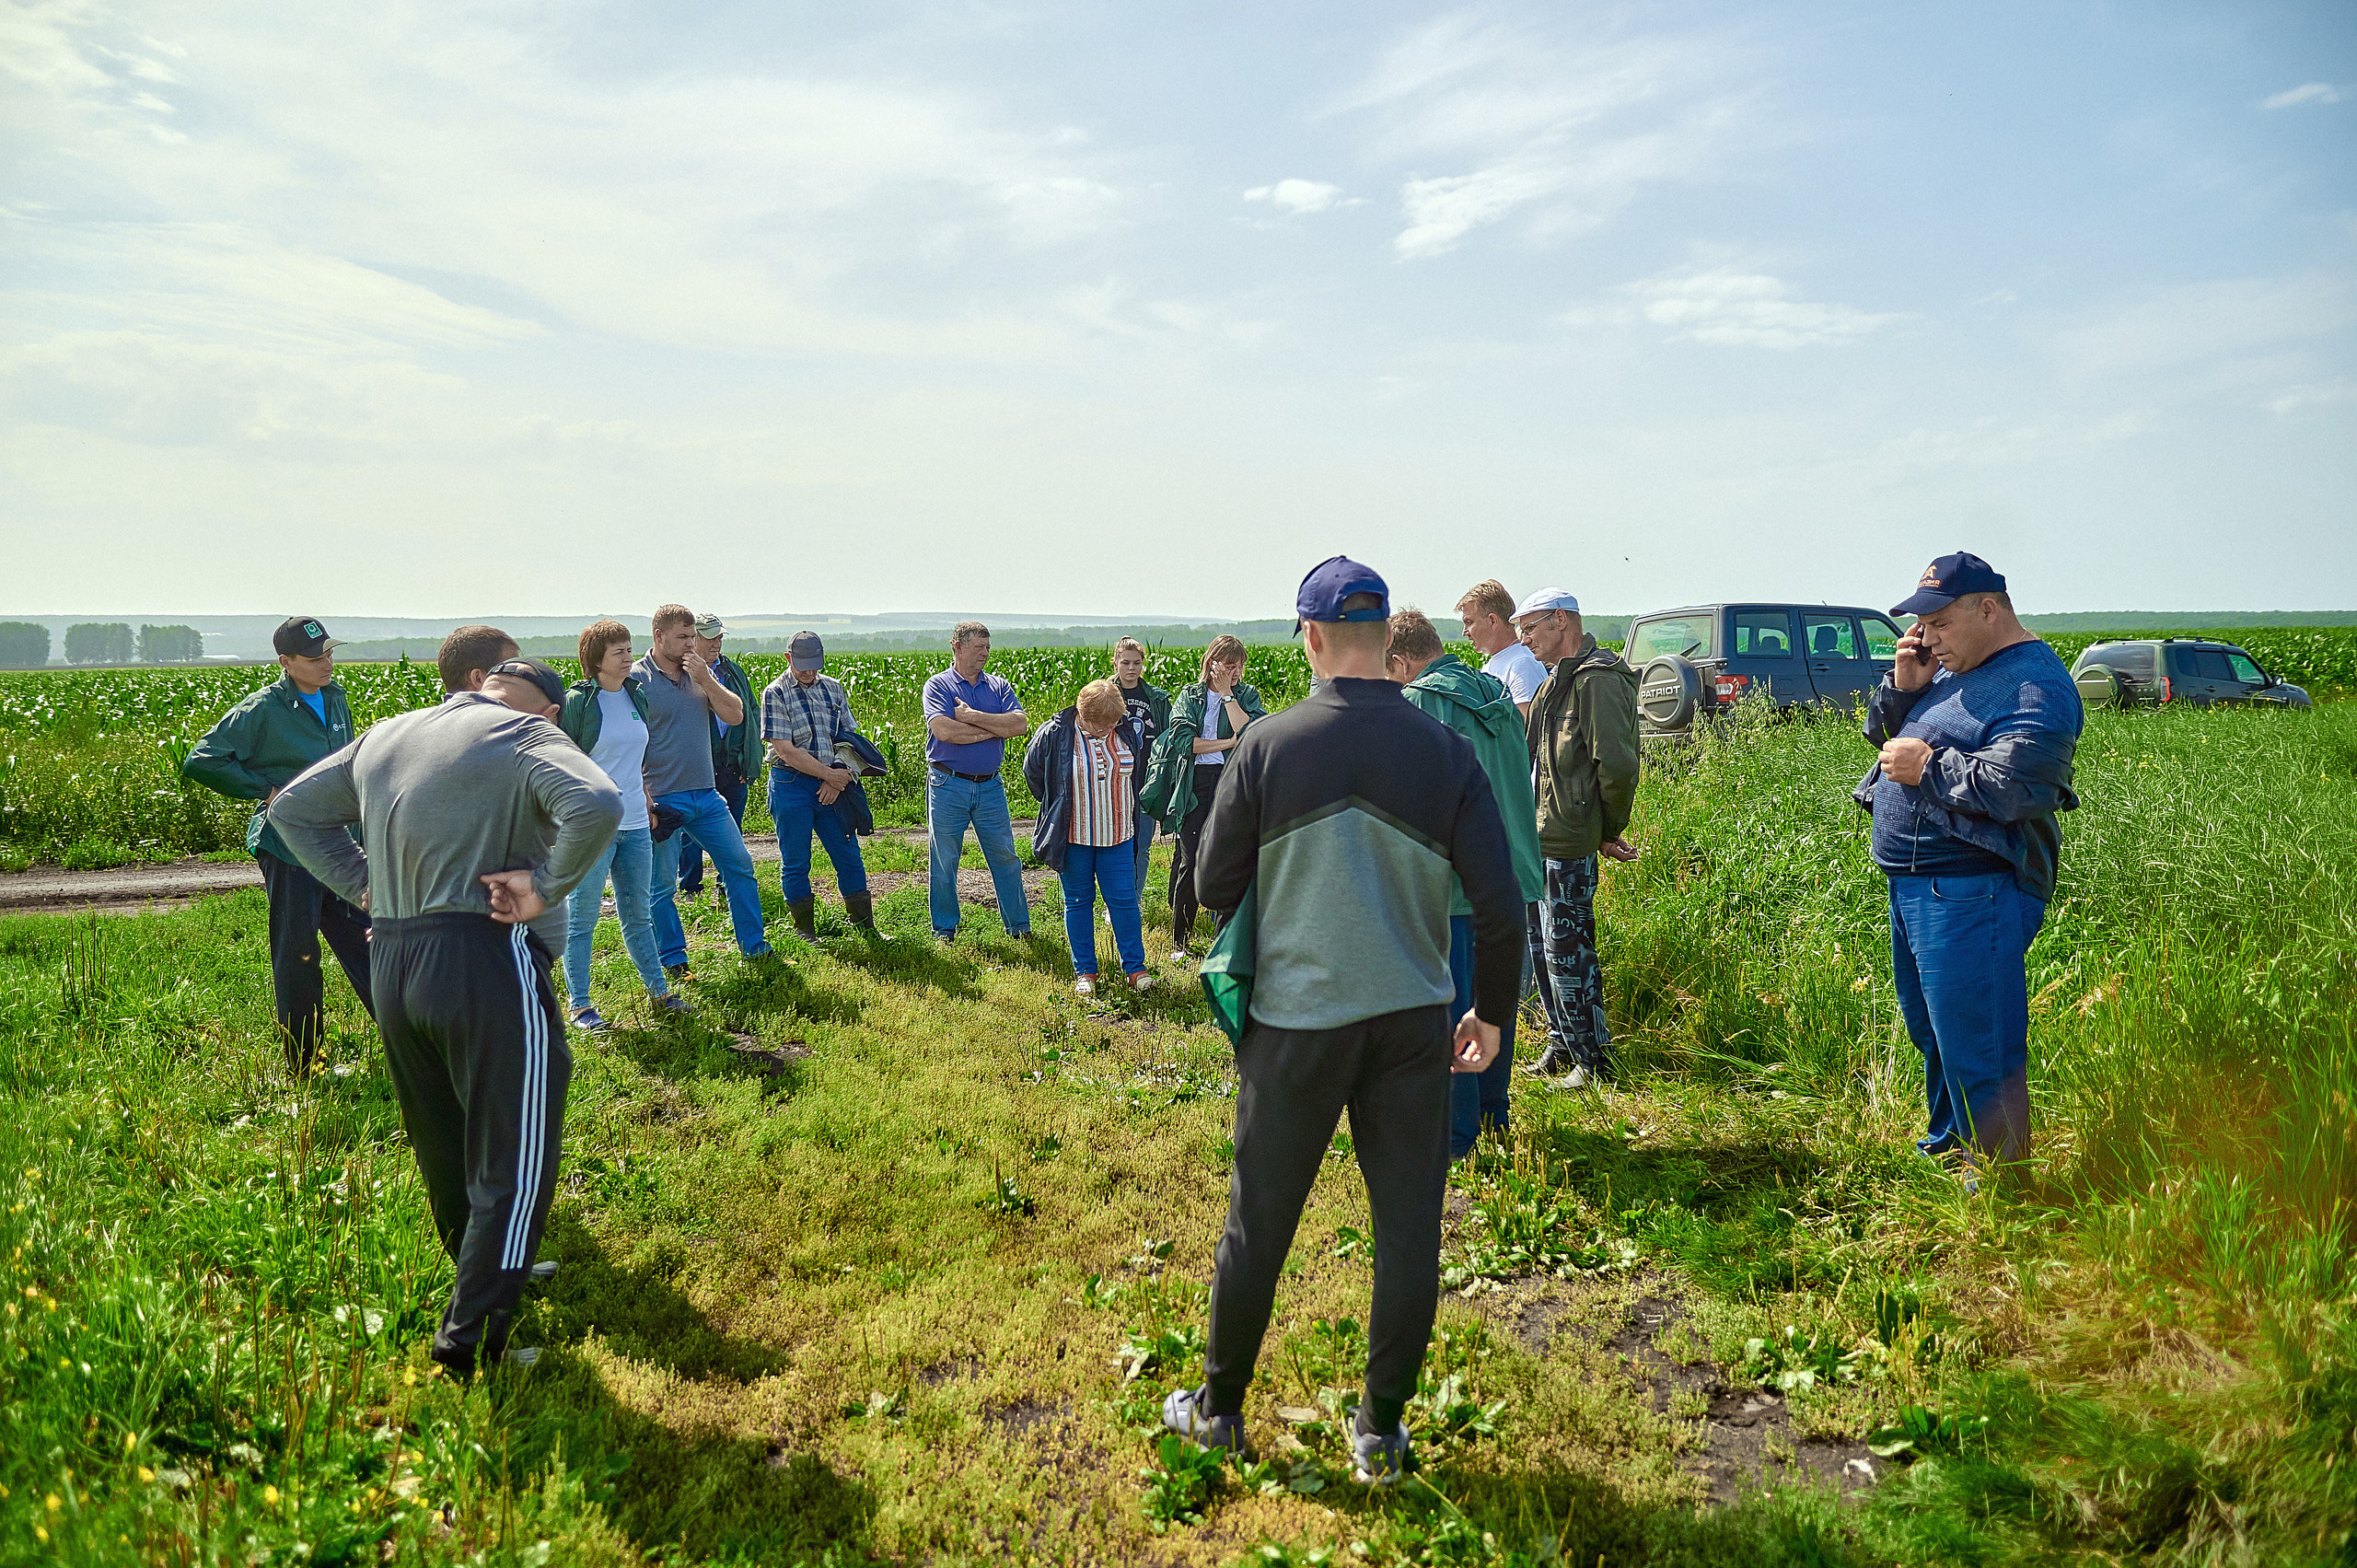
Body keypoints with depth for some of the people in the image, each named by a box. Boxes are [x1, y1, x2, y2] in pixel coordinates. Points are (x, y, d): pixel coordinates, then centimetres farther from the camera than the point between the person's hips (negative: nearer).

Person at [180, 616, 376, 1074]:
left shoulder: (335, 699, 9)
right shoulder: (262, 710, -11)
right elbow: (200, 763, -11)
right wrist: (268, 790, -13)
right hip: (288, 847, -6)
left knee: (365, 940, 9)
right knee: (296, 953, 2)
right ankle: (303, 1066, 14)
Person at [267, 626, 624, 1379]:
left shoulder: (383, 737, 14)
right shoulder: (520, 734, -8)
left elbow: (294, 808, 25)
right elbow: (597, 805, -28)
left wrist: (362, 883, 16)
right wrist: (547, 885, -16)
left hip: (392, 964, 8)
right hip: (488, 960, -8)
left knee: (442, 1149, 23)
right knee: (517, 1159, 1)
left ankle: (483, 1279, 42)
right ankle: (471, 1343, 0)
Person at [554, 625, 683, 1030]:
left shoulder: (636, 695, 10)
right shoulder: (577, 701, -9)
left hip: (634, 824, 6)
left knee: (638, 915, 16)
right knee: (581, 919, 2)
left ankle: (658, 992, 26)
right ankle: (579, 1006, 10)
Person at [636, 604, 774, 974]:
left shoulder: (700, 673, 9)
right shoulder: (636, 679, -8)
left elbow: (735, 716, 3)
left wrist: (705, 679, -9)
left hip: (706, 795, 6)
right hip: (662, 800, -6)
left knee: (740, 866, 9)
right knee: (663, 884, 3)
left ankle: (754, 947, 22)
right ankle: (672, 959, 18)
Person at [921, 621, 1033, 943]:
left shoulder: (999, 687, 9)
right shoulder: (938, 686, -2)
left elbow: (1021, 724, -7)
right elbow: (944, 731, -19)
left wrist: (974, 717, -13)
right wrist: (997, 729, -10)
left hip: (990, 786, 3)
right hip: (948, 785, -3)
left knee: (1005, 856, 7)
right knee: (944, 860, 5)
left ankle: (1019, 926, 18)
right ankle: (944, 929, 19)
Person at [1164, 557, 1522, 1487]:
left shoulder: (1268, 745, -9)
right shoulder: (1444, 751, -6)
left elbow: (1216, 886, -2)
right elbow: (1499, 905, -5)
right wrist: (1493, 1012, 9)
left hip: (1295, 1018, -1)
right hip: (1412, 1020, 1)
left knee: (1260, 1220, 13)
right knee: (1408, 1226, 12)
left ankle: (1219, 1408, 30)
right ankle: (1382, 1433, 24)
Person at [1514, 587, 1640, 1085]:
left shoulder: (1598, 680, -15)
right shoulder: (1557, 680, 16)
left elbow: (1617, 766, -20)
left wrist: (1607, 831, -8)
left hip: (1568, 841, -10)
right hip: (1541, 835, 10)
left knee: (1566, 949, -4)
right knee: (1539, 942, 16)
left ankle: (1593, 1058, 8)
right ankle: (1562, 1043, 29)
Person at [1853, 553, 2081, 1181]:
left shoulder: (2033, 682, -14)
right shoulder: (1951, 667, 15)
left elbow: (2016, 788, -26)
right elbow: (1880, 733, 20)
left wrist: (1926, 765, -15)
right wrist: (1903, 686, 1)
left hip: (1971, 893, -10)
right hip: (1911, 883, 10)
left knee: (1976, 1050, -4)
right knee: (1930, 1032, 22)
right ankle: (1945, 1147, 38)